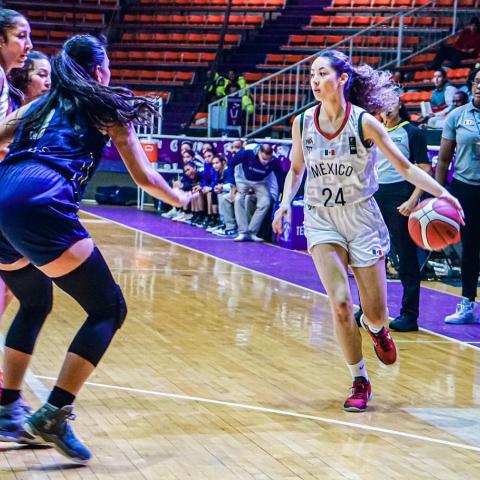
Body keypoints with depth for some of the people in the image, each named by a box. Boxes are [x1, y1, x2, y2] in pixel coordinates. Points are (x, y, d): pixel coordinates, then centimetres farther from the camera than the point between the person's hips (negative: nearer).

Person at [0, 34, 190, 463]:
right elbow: (143, 176, 19)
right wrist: (180, 198, 38)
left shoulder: (41, 104, 30)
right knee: (109, 309, 3)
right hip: (40, 204, -7)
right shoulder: (108, 106, 17)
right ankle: (53, 415, -8)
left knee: (34, 304, 29)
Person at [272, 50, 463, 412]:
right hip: (321, 218, 1)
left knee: (376, 314, 1)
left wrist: (441, 192, -21)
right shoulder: (303, 123, -4)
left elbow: (404, 166, -9)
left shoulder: (363, 121, -13)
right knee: (340, 303, -13)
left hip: (361, 217, -1)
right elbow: (297, 169, 13)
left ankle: (375, 329, 41)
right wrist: (286, 203, -4)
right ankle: (360, 382, 5)